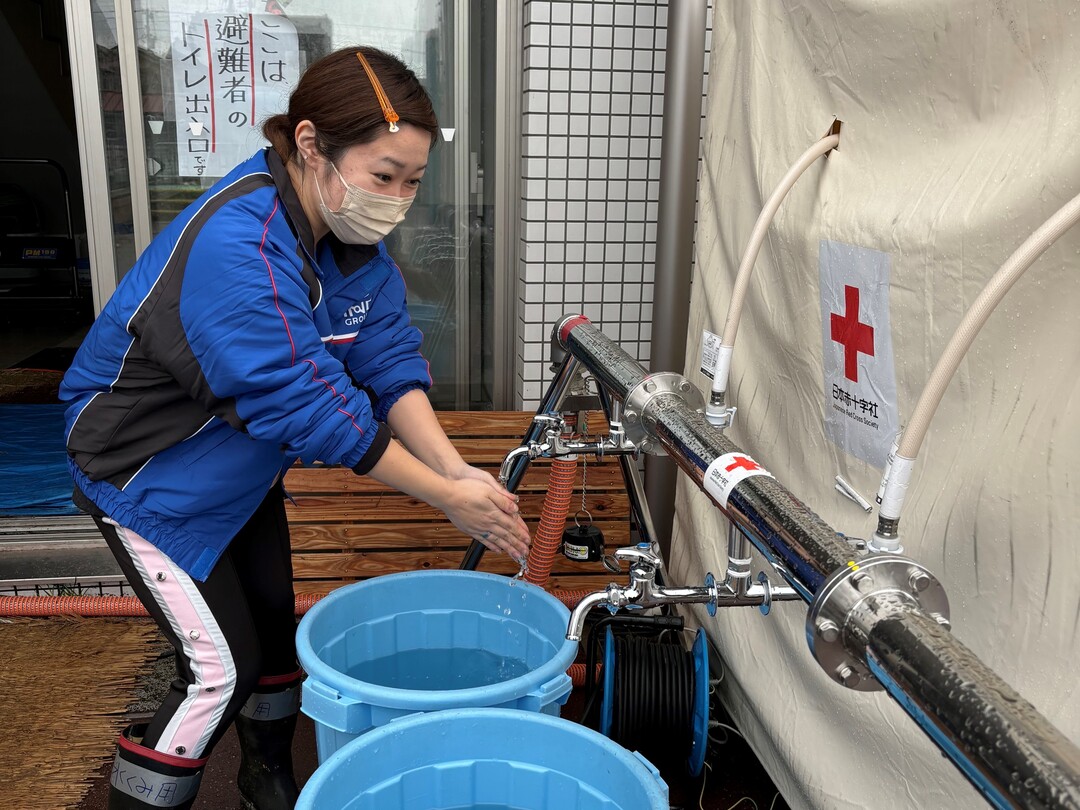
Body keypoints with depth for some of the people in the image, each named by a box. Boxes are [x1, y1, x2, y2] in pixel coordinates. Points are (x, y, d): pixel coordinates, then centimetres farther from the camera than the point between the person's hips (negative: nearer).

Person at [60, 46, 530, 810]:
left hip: (240, 464, 8)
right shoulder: (237, 245, -36)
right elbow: (307, 404, -36)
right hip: (148, 474, -7)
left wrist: (456, 468, -27)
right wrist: (448, 497, -30)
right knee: (222, 664, -6)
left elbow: (389, 359, -12)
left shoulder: (351, 231, -10)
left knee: (273, 621, 16)